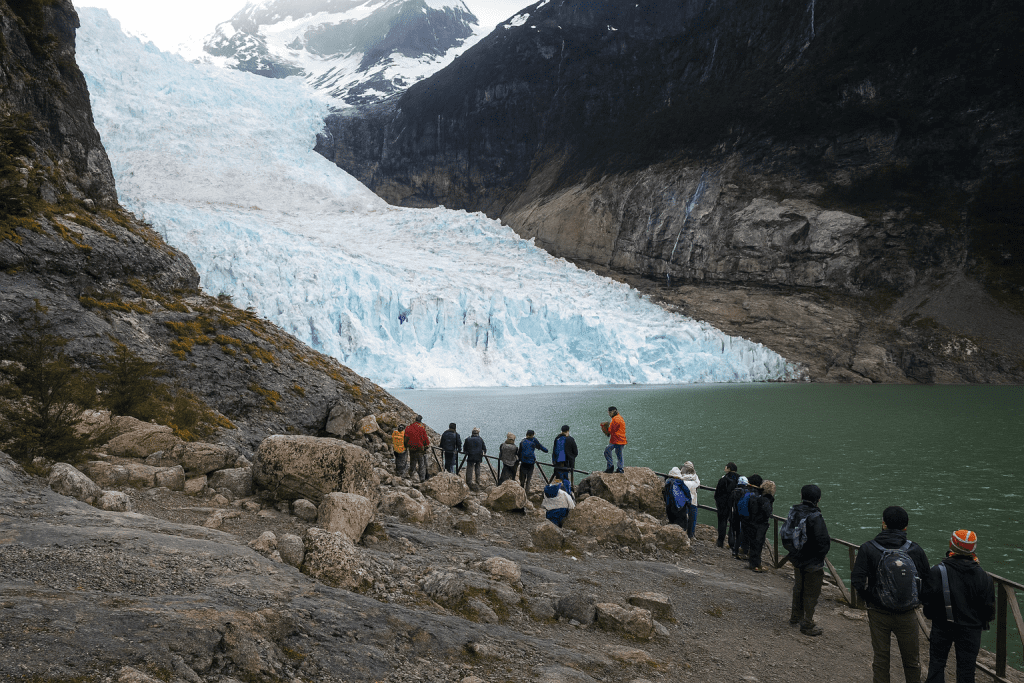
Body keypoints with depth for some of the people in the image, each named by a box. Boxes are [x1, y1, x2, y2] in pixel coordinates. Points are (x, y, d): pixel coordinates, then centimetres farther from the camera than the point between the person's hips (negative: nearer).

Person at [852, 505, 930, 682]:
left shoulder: (868, 549, -11)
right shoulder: (915, 550, -6)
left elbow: (857, 581, -16)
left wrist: (869, 599, 0)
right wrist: (916, 600, 12)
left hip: (879, 614, -1)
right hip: (907, 615, 1)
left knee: (881, 658, 13)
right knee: (911, 660, 18)